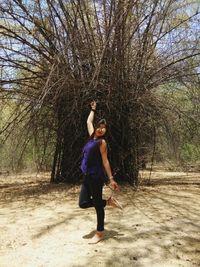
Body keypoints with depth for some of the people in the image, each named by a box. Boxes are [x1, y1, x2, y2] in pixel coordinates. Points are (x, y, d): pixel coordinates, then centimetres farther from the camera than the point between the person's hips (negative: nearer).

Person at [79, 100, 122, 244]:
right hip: (87, 177, 8)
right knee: (83, 203, 5)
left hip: (97, 177, -7)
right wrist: (93, 109, 35)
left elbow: (105, 161, -7)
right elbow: (89, 121, 28)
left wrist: (111, 179, -10)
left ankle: (100, 233, 18)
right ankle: (108, 201, 22)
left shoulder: (102, 142, -5)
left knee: (97, 205, 3)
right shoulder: (92, 137, 12)